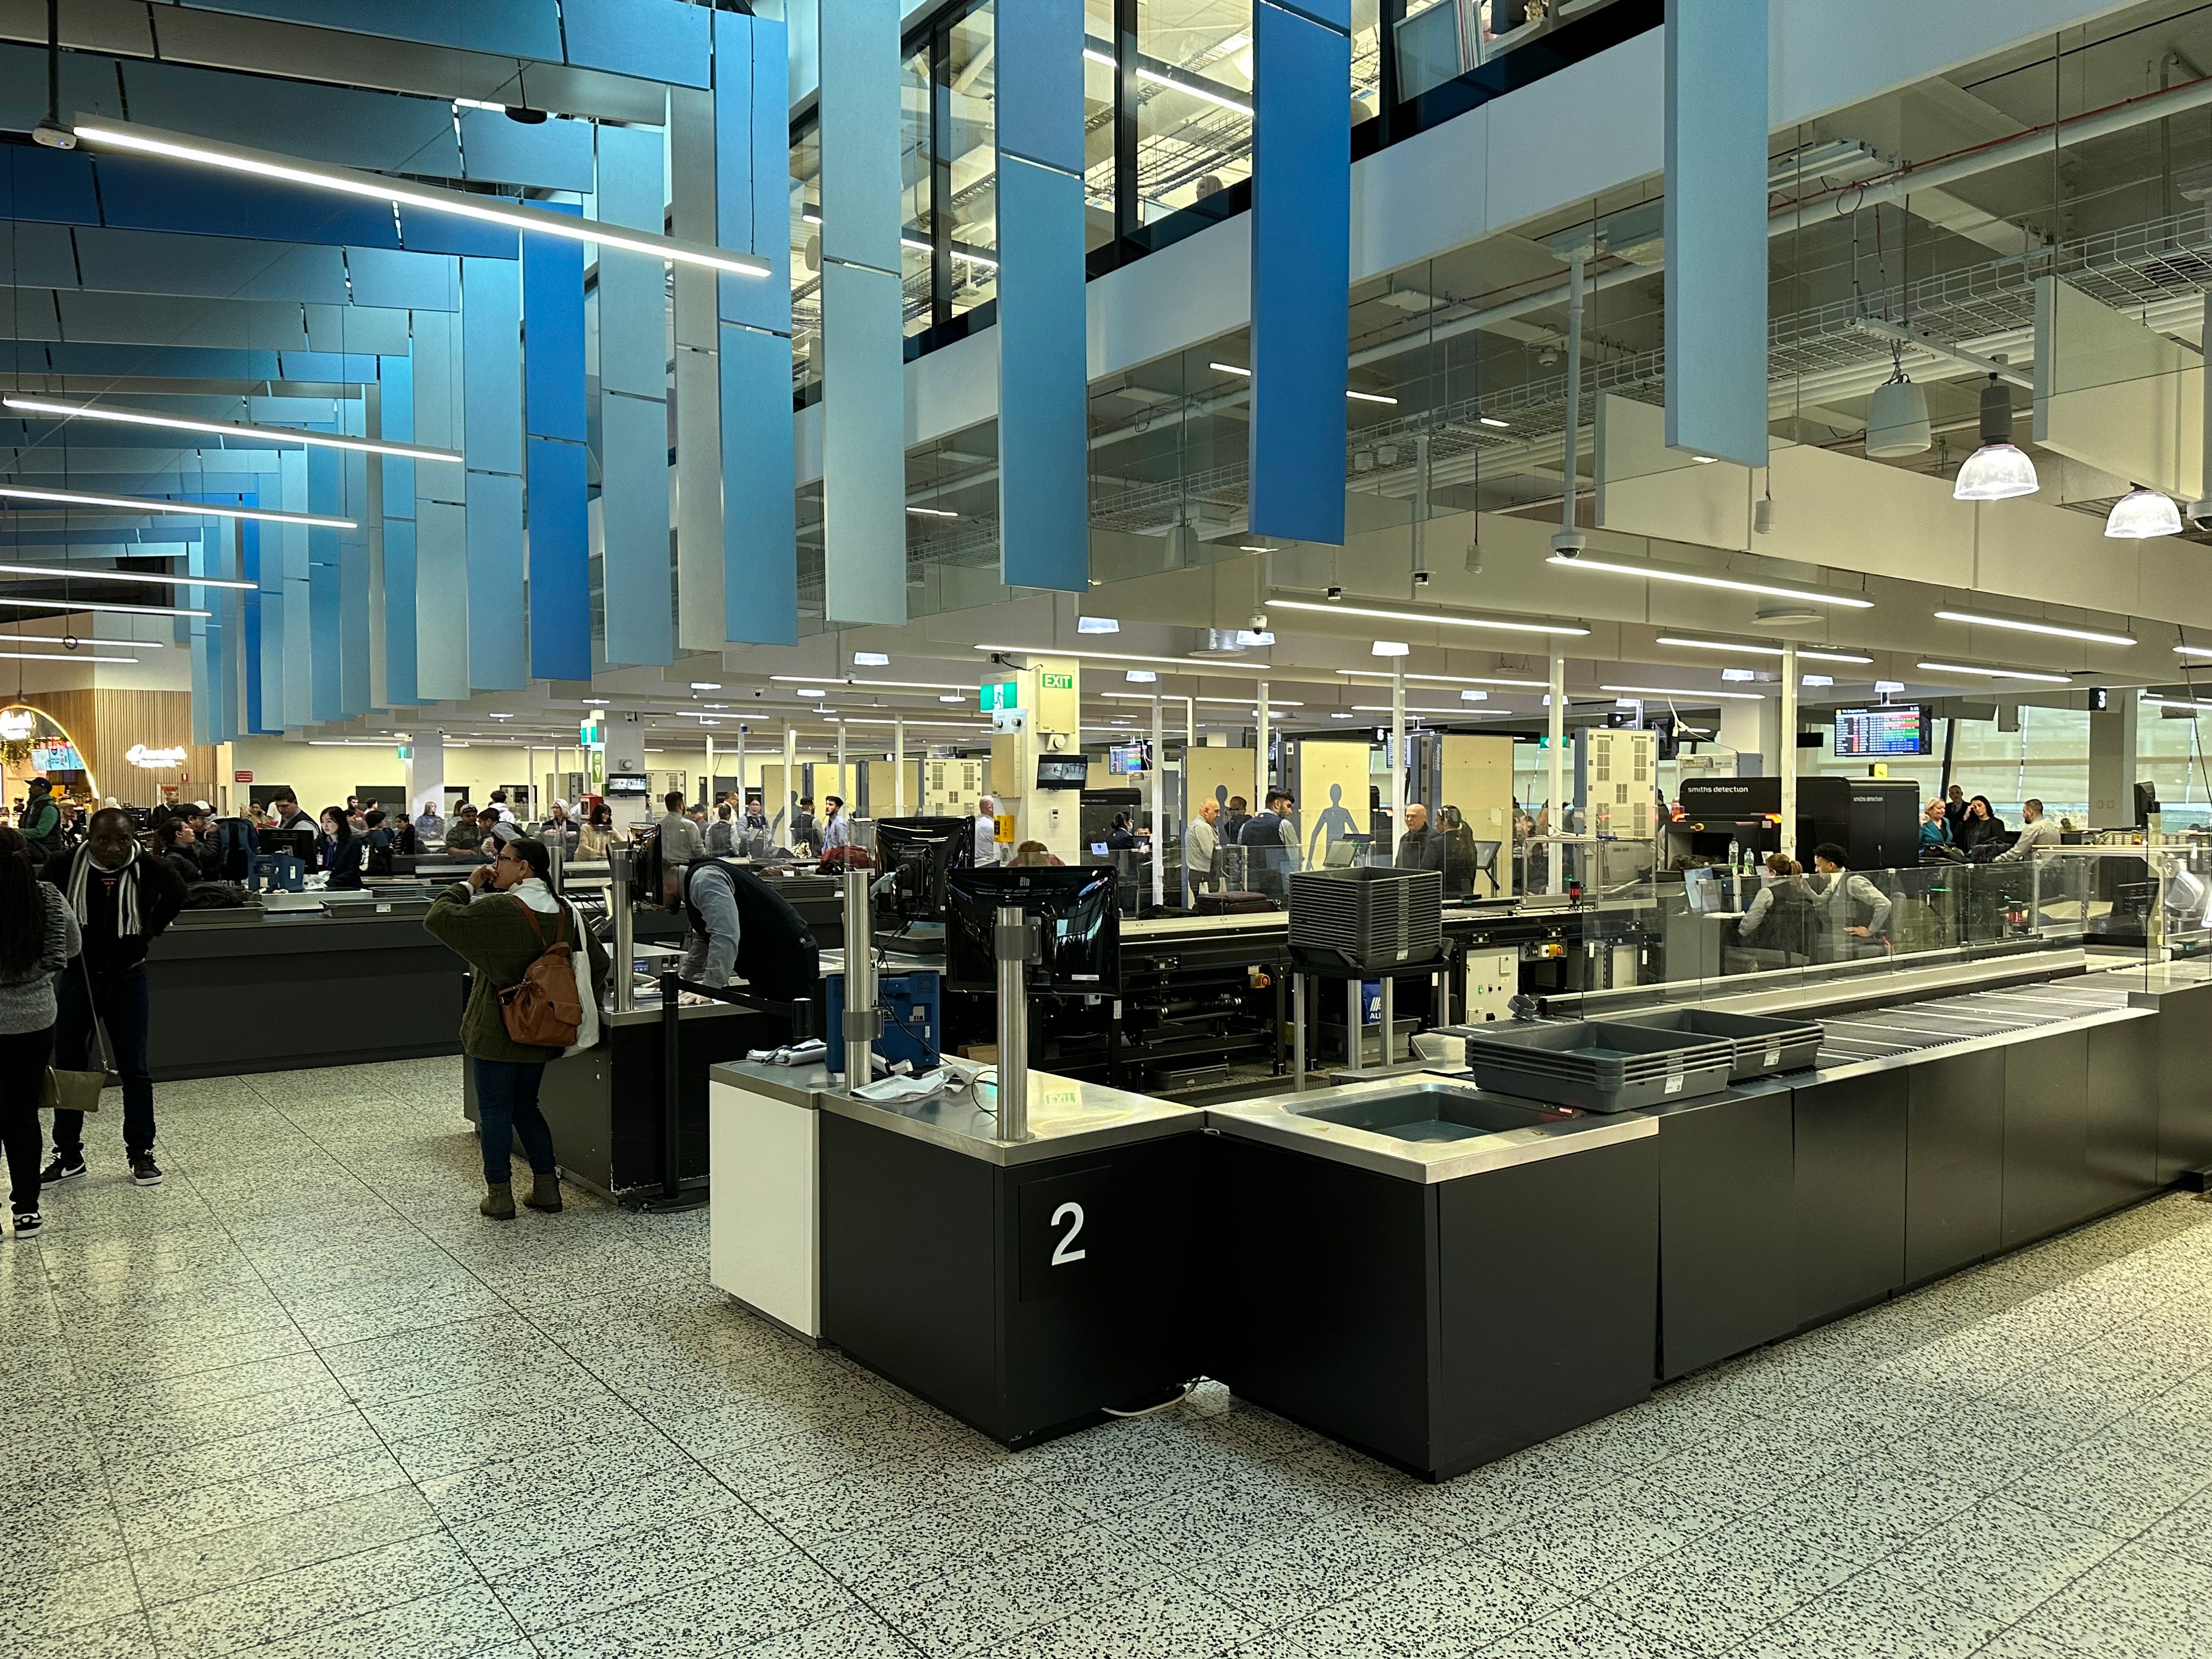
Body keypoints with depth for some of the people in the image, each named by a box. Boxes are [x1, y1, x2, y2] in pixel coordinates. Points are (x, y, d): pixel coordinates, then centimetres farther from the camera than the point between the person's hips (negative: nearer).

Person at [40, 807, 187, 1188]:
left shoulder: (148, 869, -13)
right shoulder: (64, 866, -14)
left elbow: (176, 893, 10)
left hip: (127, 977, -1)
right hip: (76, 978, 1)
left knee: (134, 1070, 4)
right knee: (68, 1066, 9)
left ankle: (141, 1153, 15)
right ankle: (69, 1155, 21)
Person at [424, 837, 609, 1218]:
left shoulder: (497, 909, -17)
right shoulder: (565, 912, 3)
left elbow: (438, 918, -19)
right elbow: (598, 962, 7)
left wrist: (469, 886, -6)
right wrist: (583, 1008, 18)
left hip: (495, 1035, -6)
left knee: (494, 1113, 5)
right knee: (526, 1108, 19)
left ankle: (499, 1196, 11)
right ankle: (547, 1188, 20)